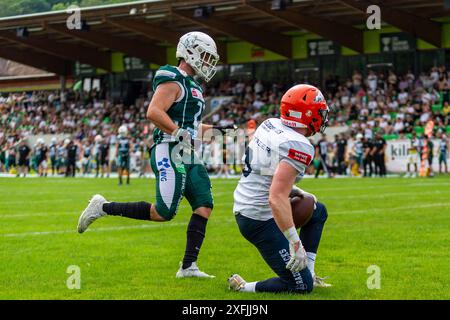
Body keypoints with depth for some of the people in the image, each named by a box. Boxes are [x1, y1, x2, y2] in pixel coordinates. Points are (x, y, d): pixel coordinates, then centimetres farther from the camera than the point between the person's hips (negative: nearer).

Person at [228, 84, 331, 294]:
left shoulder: (269, 124, 2)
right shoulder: (298, 147, -24)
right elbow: (277, 198, -32)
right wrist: (295, 243, -30)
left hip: (243, 206, 10)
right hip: (260, 220, -10)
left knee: (318, 212, 28)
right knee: (301, 286, -3)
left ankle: (307, 272, 27)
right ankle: (244, 288, 2)